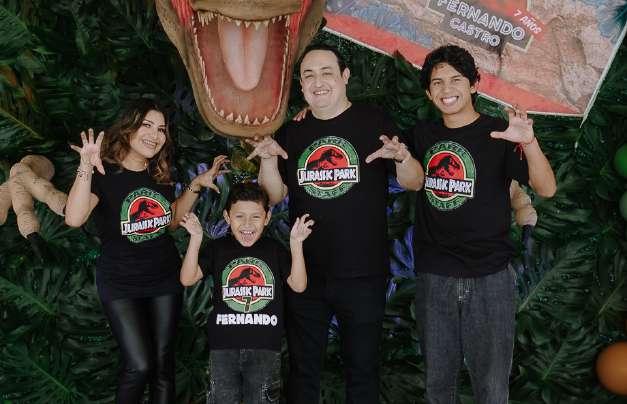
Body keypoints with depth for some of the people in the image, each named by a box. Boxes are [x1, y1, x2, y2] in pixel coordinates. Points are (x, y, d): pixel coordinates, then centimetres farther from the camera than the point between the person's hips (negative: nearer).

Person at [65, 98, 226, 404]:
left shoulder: (159, 174, 2)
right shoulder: (104, 172, -15)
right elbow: (74, 218, -31)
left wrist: (196, 185, 5)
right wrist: (86, 168, -41)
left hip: (165, 280, 5)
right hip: (120, 284, -5)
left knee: (163, 363, 9)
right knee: (139, 365, -10)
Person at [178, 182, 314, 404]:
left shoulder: (275, 250, 3)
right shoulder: (217, 249, 2)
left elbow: (298, 286, -5)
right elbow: (187, 279, -7)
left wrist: (296, 244, -16)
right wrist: (196, 239, -17)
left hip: (265, 346, 0)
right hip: (223, 346, 0)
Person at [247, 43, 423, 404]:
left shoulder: (374, 122, -3)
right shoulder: (292, 132, 7)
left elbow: (415, 183, -4)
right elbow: (275, 195, 8)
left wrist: (403, 159, -25)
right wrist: (268, 158, -10)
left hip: (363, 275, -3)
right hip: (306, 274, 3)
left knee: (363, 368, 11)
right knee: (303, 368, 15)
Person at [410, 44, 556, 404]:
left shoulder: (498, 133, -6)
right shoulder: (424, 135, 6)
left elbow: (546, 188, -17)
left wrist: (529, 142, -35)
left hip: (489, 279, -3)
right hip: (433, 278, 4)